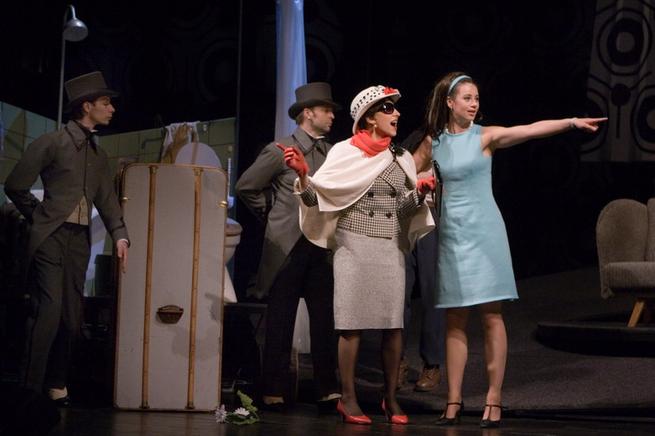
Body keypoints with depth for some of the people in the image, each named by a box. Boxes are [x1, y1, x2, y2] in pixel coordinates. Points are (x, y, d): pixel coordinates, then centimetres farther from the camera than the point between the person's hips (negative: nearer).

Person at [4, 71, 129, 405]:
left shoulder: (98, 155, 16)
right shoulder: (52, 142, -4)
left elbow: (107, 199, 12)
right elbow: (15, 186, -2)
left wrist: (119, 235, -3)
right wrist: (41, 218, 8)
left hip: (79, 240, 6)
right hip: (51, 237, -6)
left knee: (71, 316, 6)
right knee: (49, 311, -14)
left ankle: (56, 386, 16)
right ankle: (30, 390, -11)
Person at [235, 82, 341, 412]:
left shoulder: (332, 153, 9)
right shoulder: (280, 150, -3)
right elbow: (245, 187, 0)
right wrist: (270, 213, 4)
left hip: (321, 248, 4)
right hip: (287, 246, -4)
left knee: (325, 321, 2)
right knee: (280, 323, 2)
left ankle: (328, 392, 6)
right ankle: (273, 393, 7)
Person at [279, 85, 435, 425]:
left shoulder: (402, 159, 11)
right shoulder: (345, 152, -1)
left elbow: (406, 208, 14)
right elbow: (317, 197, -3)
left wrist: (420, 193, -5)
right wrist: (303, 174, -21)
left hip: (392, 248, 4)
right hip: (354, 245, -4)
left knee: (394, 323, 0)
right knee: (353, 323, -3)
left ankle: (390, 397, 10)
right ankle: (348, 398, 4)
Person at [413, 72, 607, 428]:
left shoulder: (485, 136, -2)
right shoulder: (432, 144, 7)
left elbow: (531, 129, -16)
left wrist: (572, 122, -28)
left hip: (483, 232, -3)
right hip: (450, 235, 3)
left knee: (491, 316, -3)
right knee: (455, 320, 5)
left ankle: (494, 399, 0)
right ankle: (454, 400, 8)